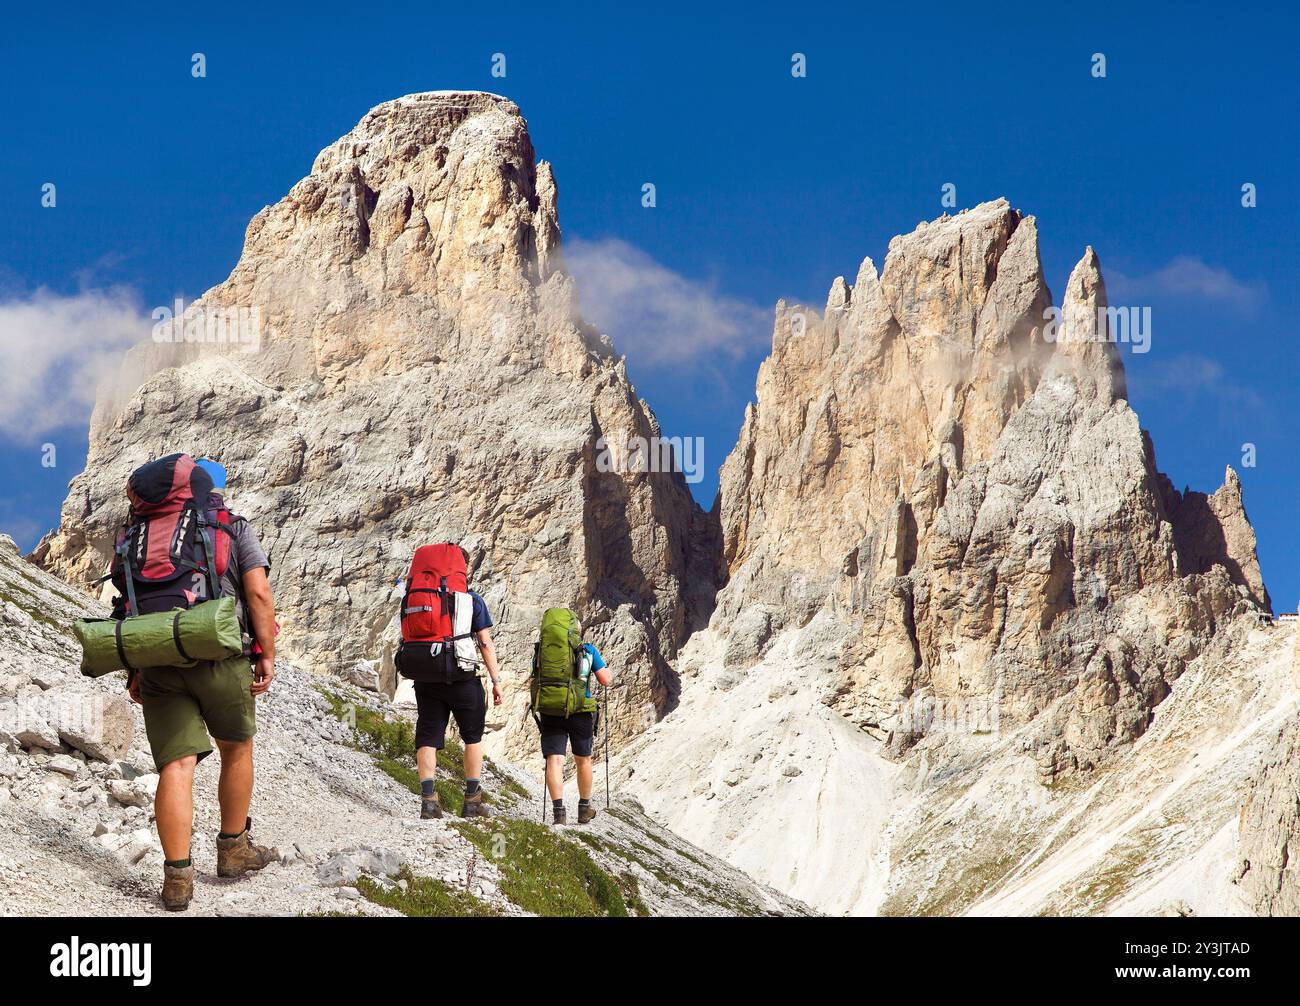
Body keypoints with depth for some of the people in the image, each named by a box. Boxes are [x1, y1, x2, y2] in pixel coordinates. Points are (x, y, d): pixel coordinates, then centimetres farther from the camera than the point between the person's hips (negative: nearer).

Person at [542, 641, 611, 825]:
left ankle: (558, 810, -19)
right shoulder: (588, 649, -1)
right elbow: (605, 680, -2)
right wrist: (610, 672, 20)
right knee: (583, 759, 18)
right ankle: (584, 809, 30)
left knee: (554, 760, -3)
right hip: (581, 712, 0)